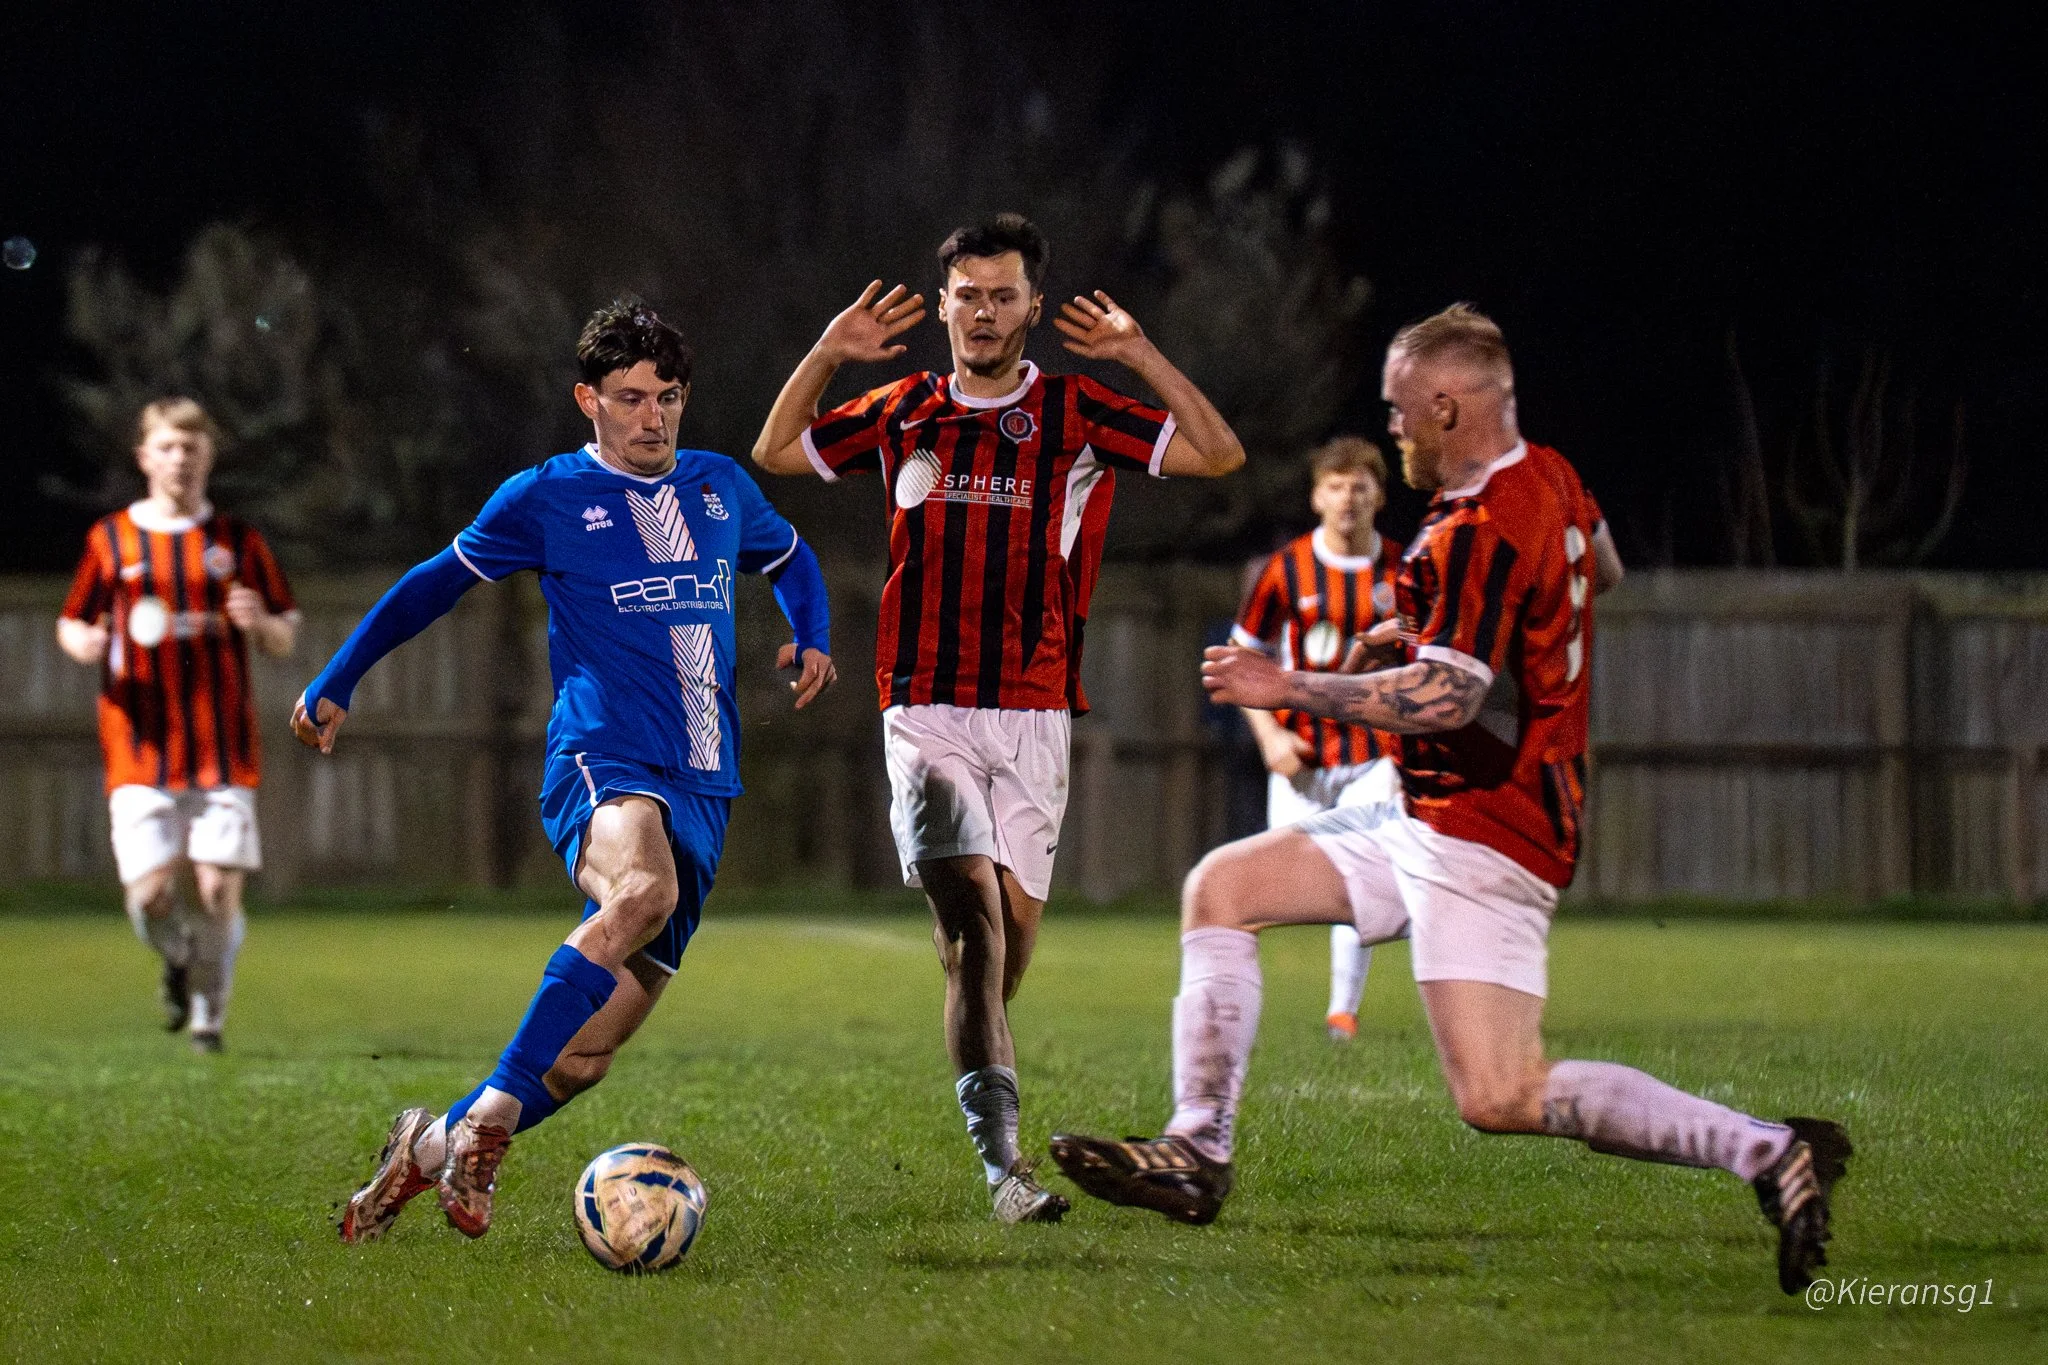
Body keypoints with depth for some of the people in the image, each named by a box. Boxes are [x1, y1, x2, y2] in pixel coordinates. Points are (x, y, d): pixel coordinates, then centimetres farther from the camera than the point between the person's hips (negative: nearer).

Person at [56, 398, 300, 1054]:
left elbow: (285, 641, 12)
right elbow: (71, 624, 15)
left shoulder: (237, 540, 8)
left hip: (224, 748, 0)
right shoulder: (110, 539, 7)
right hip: (141, 748, 0)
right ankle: (178, 960, 26)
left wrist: (261, 622, -12)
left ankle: (208, 1012, 14)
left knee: (220, 889, -8)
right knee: (149, 894, -9)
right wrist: (83, 642, -9)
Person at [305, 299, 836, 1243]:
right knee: (642, 890, -40)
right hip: (600, 765, -5)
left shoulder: (720, 488, 17)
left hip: (701, 792, 5)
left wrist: (812, 635, 18)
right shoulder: (547, 496, 5)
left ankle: (434, 1146, 16)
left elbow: (789, 558, 38)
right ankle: (492, 1115, -38)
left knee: (587, 1054, -3)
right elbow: (434, 585, 16)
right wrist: (334, 686, 17)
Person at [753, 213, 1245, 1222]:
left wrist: (1142, 360, -11)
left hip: (1033, 712, 1)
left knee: (1013, 921, 1)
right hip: (926, 711, -1)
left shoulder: (1076, 417, 5)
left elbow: (1219, 456, -2)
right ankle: (1001, 1160, -27)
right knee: (971, 906, -18)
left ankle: (978, 1058, 32)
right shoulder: (903, 413, 10)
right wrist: (826, 356, 6)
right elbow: (774, 454, 20)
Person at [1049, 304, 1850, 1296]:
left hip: (1483, 837, -11)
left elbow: (1446, 697, -27)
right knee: (1221, 888, 12)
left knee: (1501, 1100, -19)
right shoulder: (1550, 481, 9)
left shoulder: (1480, 532, -21)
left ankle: (1769, 1152, -16)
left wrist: (1288, 689, -18)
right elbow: (1603, 572, 31)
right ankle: (1197, 1152, 9)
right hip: (1431, 830, 11)